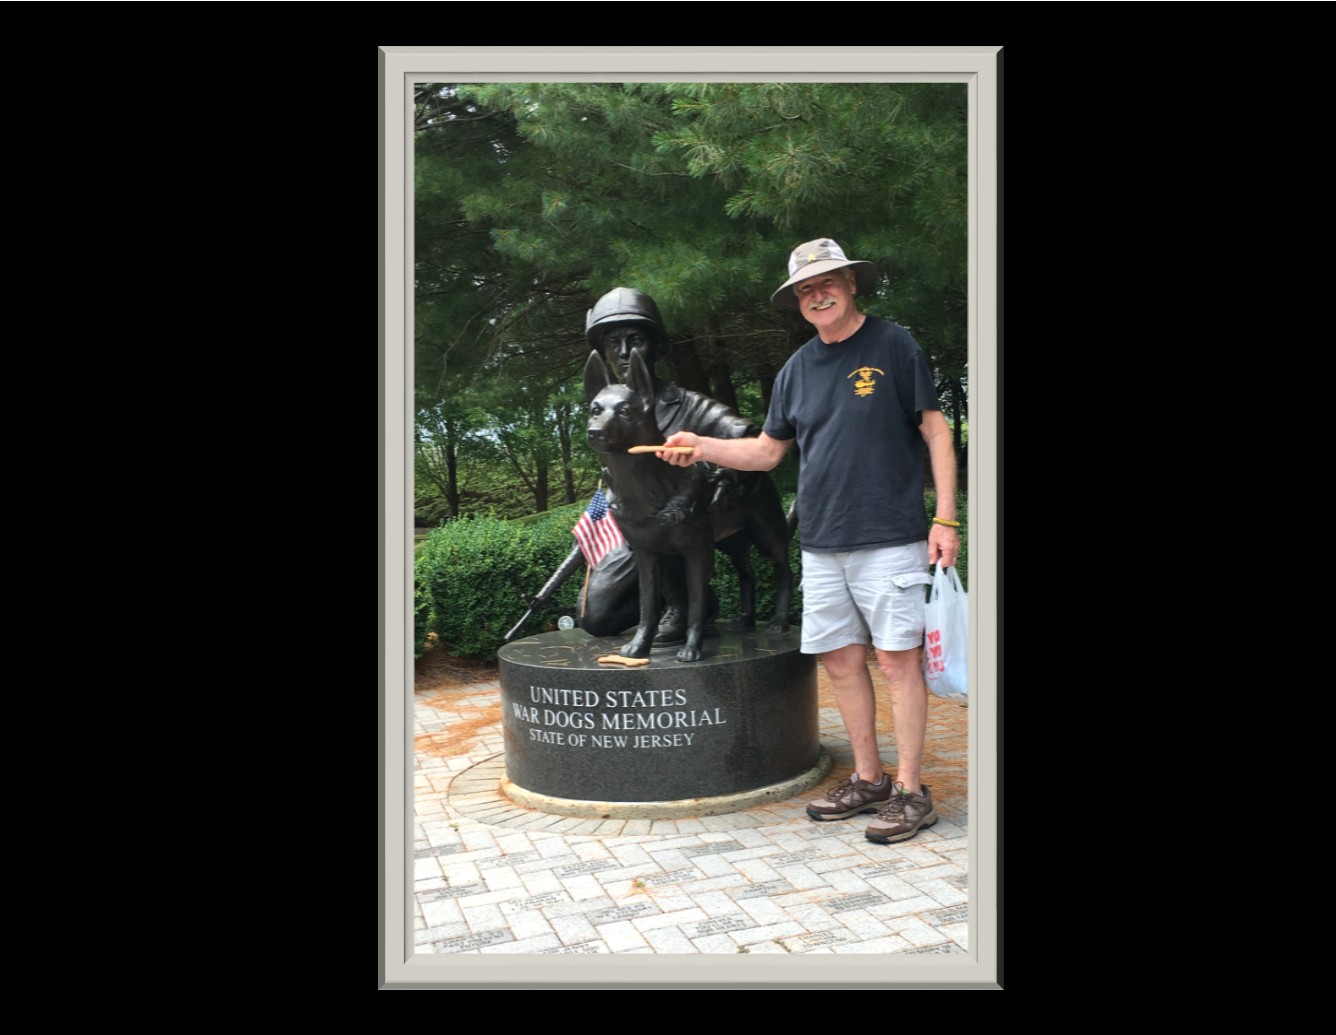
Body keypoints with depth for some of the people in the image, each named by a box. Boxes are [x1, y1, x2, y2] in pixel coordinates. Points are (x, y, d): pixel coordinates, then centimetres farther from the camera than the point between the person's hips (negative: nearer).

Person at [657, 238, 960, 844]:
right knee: (840, 660, 8)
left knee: (896, 658, -3)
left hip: (890, 538, -5)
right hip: (822, 544, 5)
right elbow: (767, 451, 19)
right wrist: (701, 446, 4)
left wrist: (945, 518, -7)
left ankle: (910, 792, 8)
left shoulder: (892, 345, 0)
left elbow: (936, 431, 0)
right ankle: (868, 779, 23)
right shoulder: (796, 370, 14)